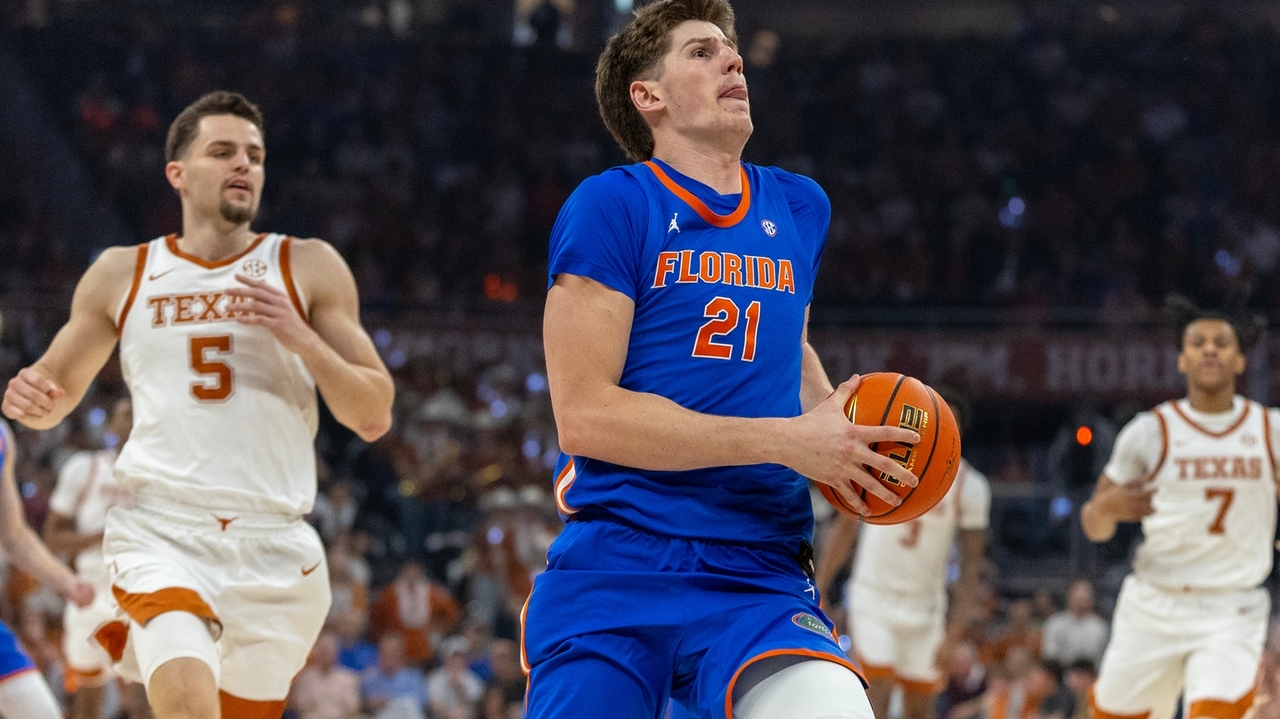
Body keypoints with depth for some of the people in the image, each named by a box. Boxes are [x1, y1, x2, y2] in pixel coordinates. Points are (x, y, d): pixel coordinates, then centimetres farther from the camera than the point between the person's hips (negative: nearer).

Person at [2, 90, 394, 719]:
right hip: (163, 531, -2)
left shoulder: (308, 268, 5)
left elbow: (374, 418, 3)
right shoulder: (122, 275, 8)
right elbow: (57, 387, 20)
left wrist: (300, 338, -13)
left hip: (273, 543, 2)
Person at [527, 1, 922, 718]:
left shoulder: (799, 208, 17)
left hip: (758, 581, 2)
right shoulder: (612, 206, -1)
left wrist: (839, 431, 14)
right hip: (612, 571, -2)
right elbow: (583, 413, -11)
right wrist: (788, 441, -13)